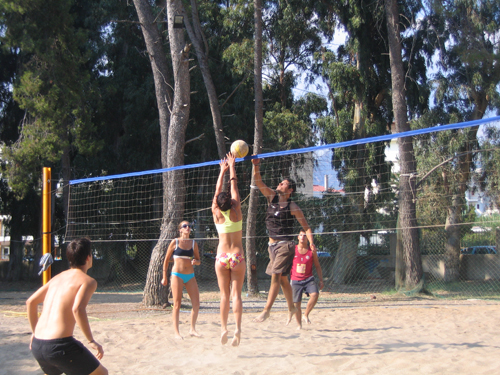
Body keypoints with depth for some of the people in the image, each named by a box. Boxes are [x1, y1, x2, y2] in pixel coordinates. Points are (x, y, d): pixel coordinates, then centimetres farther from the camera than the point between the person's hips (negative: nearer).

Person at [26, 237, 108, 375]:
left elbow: (30, 302, 22)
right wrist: (91, 341, -15)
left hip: (36, 346, 8)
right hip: (59, 345, -7)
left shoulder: (58, 277, 18)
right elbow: (78, 309, -21)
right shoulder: (88, 281, -3)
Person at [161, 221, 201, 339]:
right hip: (177, 275, -4)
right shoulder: (175, 242, -2)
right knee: (177, 304, -3)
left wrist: (196, 262, -9)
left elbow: (198, 260, 15)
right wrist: (164, 277, 3)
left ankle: (192, 329, 12)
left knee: (196, 303, -1)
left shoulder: (193, 243, 8)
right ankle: (176, 332, 3)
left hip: (190, 276, 4)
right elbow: (166, 259, 4)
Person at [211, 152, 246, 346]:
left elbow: (218, 190, 9)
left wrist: (223, 170, 20)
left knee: (225, 295, 7)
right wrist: (231, 166, 13)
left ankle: (223, 328, 3)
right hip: (237, 257, -1)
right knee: (236, 294, -1)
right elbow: (234, 187, 3)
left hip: (222, 257, 1)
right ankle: (238, 328, -13)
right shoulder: (236, 212, -6)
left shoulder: (217, 214, -2)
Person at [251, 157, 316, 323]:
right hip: (272, 245, 7)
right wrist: (256, 166, -18)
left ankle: (266, 310, -13)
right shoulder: (272, 197, 5)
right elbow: (258, 182, -3)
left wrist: (311, 242, -23)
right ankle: (291, 307, 26)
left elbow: (306, 228, -6)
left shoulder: (293, 207, -9)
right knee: (282, 278, 14)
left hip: (285, 245, -7)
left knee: (275, 276, -13)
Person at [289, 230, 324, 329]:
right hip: (295, 280, 0)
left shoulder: (312, 251, 1)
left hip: (308, 279, 0)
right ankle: (299, 324, 22)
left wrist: (321, 280, 1)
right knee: (296, 304, 1)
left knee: (315, 294, -26)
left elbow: (317, 266, 8)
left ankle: (306, 315, -6)